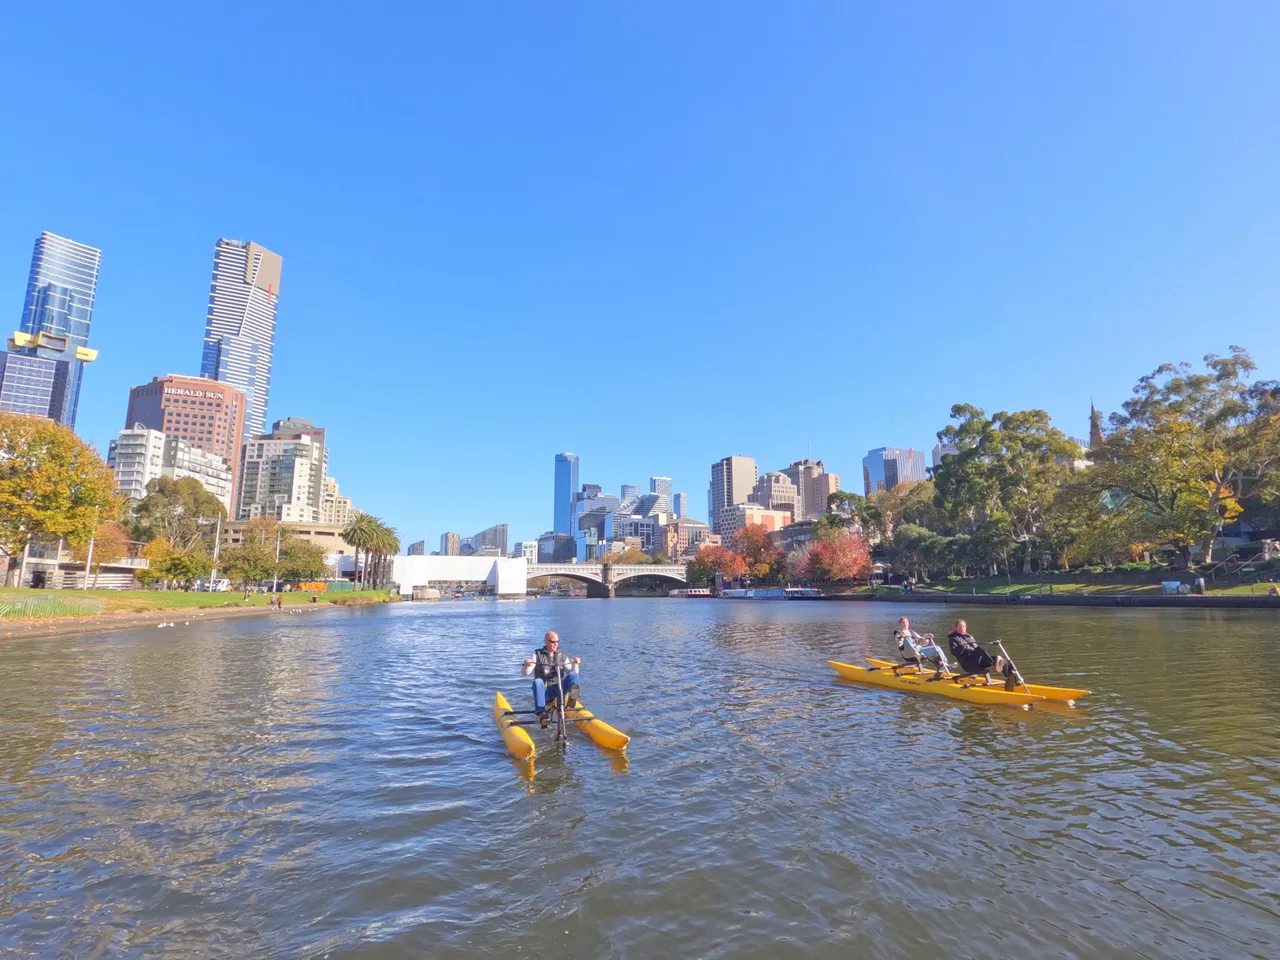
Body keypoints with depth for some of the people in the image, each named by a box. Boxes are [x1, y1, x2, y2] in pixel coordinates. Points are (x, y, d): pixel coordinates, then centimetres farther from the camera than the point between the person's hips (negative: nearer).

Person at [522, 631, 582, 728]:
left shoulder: (562, 657, 12)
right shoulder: (537, 655, 5)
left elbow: (573, 673, 7)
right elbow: (525, 673, -4)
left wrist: (575, 664, -12)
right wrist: (527, 666, -26)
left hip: (558, 690, 2)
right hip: (543, 691, -1)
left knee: (573, 675, -23)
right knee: (537, 681, -34)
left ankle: (571, 696, -52)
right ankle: (541, 712, -43)